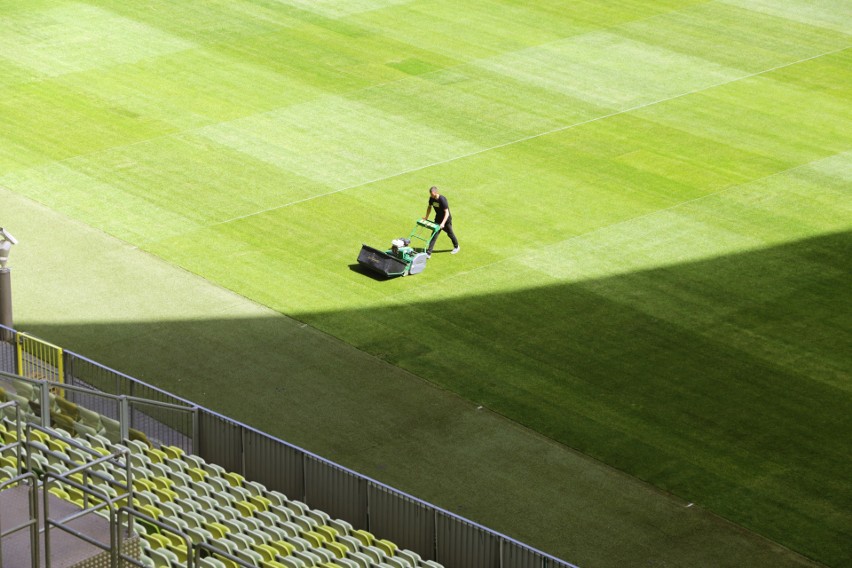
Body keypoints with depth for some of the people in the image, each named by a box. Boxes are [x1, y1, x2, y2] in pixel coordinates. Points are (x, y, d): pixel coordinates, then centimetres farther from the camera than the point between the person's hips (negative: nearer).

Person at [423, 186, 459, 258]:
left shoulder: (442, 199, -31)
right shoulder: (431, 198, -11)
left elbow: (447, 213, -31)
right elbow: (429, 207, 9)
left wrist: (443, 223, -38)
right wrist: (426, 217, 7)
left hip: (446, 219, -5)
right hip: (438, 218, 5)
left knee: (450, 233, 15)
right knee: (434, 234, -4)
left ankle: (456, 247, 42)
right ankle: (428, 253, -8)